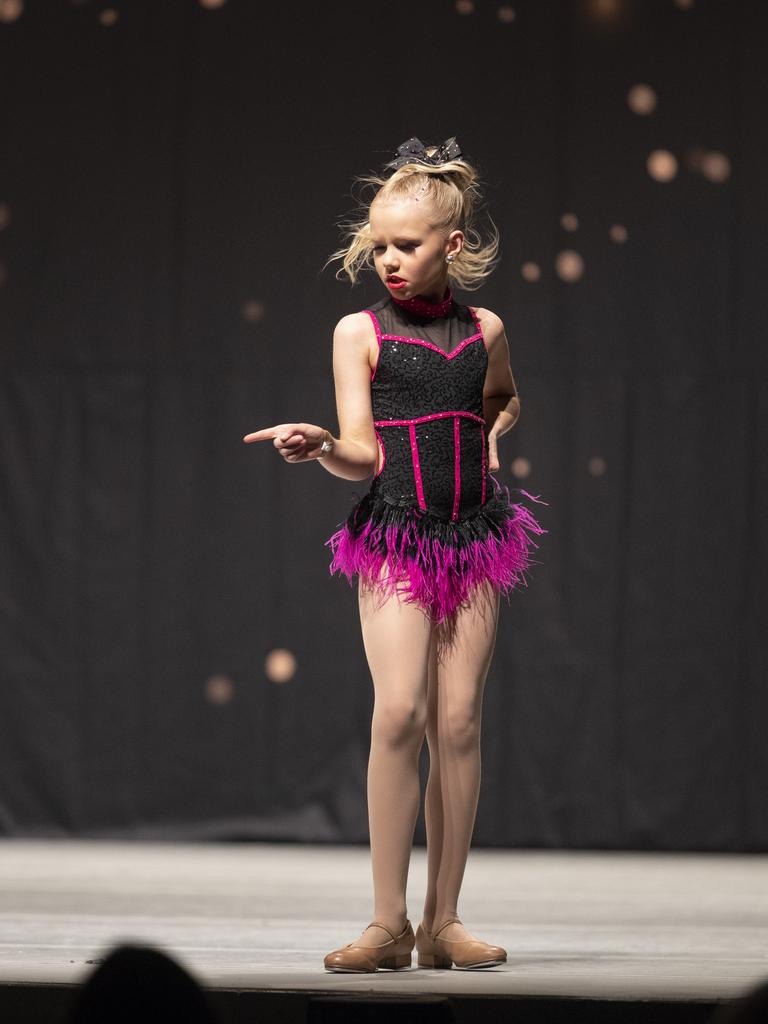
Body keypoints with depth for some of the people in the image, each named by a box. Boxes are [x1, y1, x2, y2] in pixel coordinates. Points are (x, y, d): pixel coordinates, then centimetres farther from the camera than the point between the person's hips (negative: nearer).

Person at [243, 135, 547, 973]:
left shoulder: (485, 331, 10)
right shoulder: (360, 331, 1)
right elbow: (363, 457, -7)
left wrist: (491, 432, 13)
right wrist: (319, 448, -26)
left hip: (474, 535, 3)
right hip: (394, 536, -3)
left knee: (458, 721, 0)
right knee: (399, 712, -16)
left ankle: (443, 921, 7)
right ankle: (388, 923, -11)